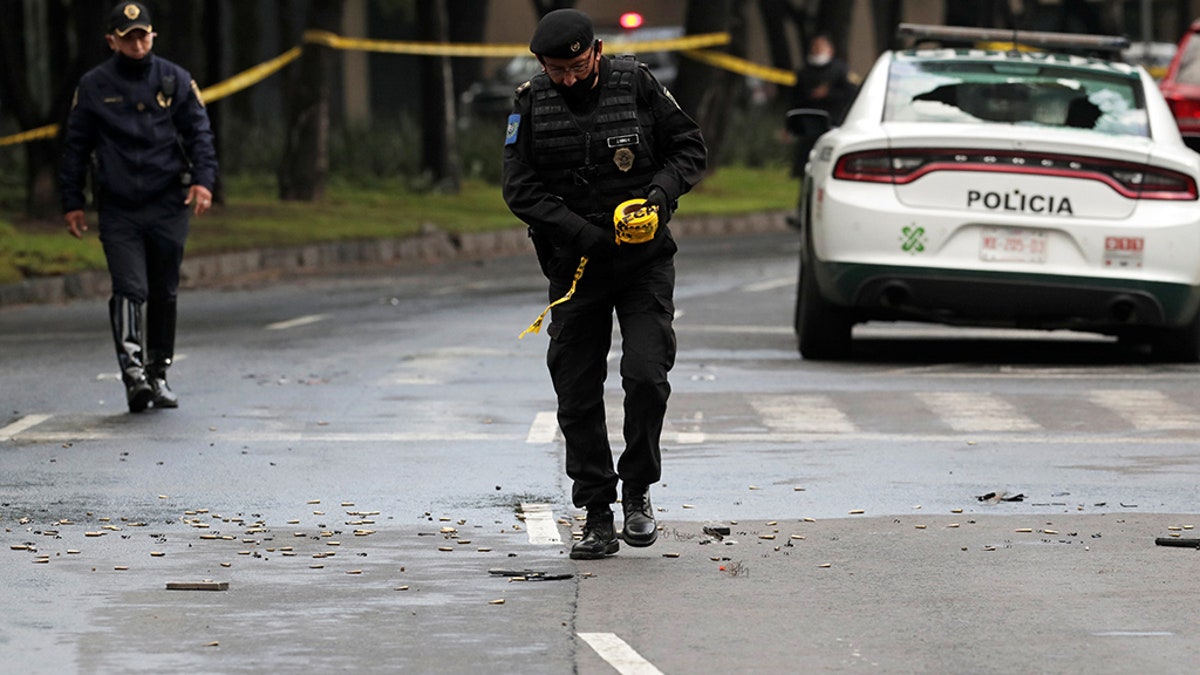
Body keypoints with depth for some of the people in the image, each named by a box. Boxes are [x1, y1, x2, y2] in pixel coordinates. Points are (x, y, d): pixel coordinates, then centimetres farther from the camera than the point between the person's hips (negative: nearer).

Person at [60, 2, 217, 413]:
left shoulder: (175, 81, 7)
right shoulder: (93, 87, 5)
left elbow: (199, 133, 8)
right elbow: (76, 146, 11)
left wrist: (203, 179, -8)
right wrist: (72, 202, 9)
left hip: (168, 208, 2)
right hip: (118, 208, -2)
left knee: (164, 294, 9)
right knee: (129, 289, -16)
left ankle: (157, 375, 22)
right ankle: (132, 370, -23)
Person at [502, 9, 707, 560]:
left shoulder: (636, 85, -5)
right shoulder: (531, 104, -4)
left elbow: (690, 147, 4)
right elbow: (520, 190, -7)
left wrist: (663, 191, -16)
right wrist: (585, 234, -16)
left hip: (644, 265, -2)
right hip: (576, 266, 2)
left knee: (646, 375, -16)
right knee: (578, 396, 2)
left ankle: (638, 491, 4)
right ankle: (597, 519, 11)